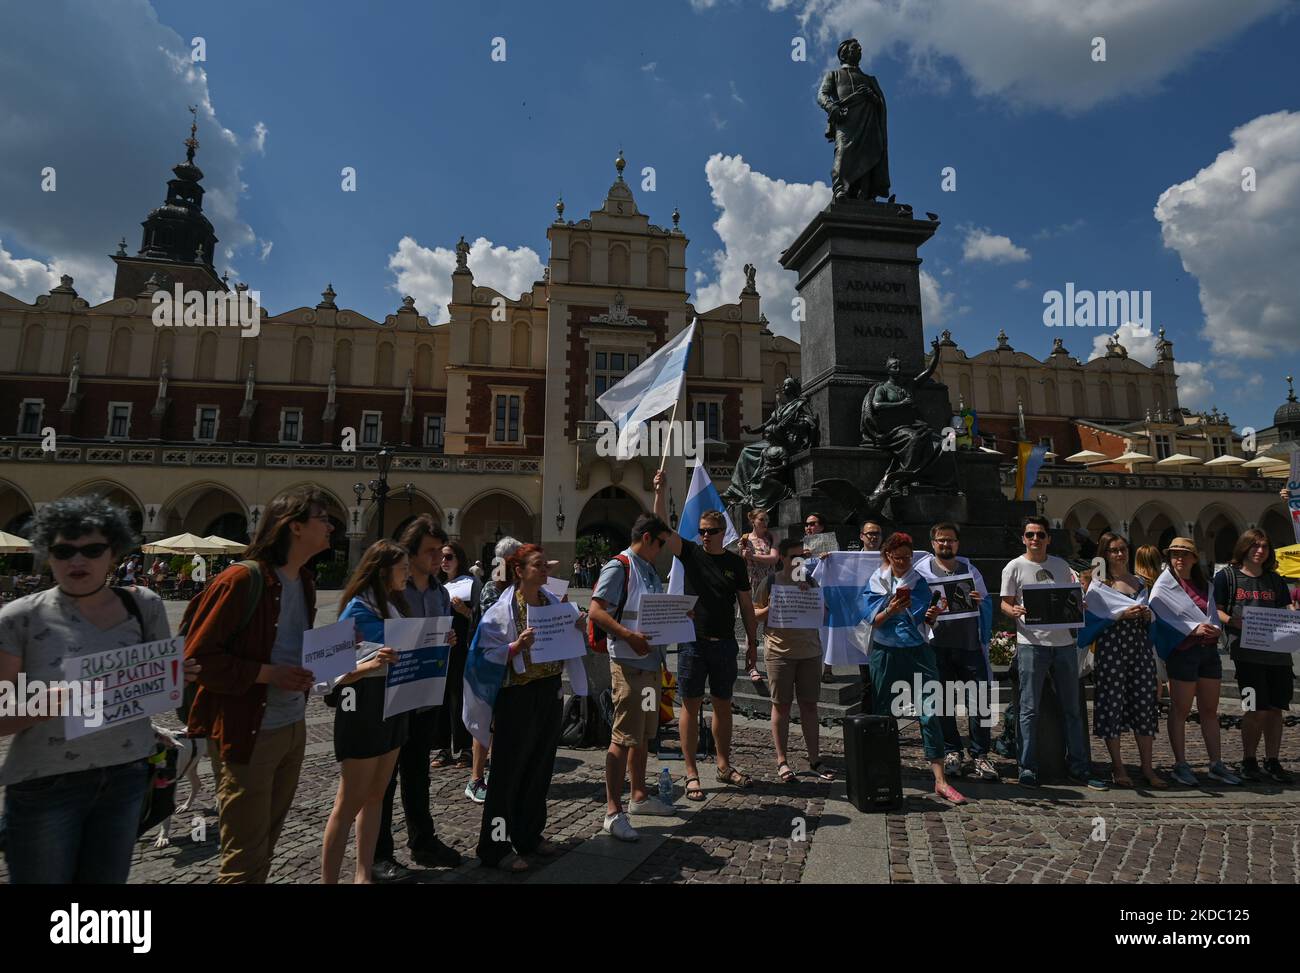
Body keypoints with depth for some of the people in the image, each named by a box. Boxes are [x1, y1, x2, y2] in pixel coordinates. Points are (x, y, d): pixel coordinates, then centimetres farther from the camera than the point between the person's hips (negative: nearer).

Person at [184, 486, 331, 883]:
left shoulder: (303, 581, 7)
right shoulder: (242, 580, -18)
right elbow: (197, 658, -17)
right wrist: (267, 674, -24)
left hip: (293, 728, 8)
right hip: (248, 733, -8)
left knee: (267, 842, 22)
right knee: (246, 859, 5)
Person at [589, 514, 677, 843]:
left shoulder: (650, 571, 16)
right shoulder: (618, 568, -12)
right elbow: (596, 611, -19)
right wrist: (629, 636, -29)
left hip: (650, 662, 9)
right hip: (628, 663, -9)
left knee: (644, 734, 18)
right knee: (624, 736, -5)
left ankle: (639, 796, 32)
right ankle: (613, 812, 4)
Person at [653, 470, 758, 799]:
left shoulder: (735, 562, 5)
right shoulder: (690, 553, 0)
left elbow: (746, 605, 9)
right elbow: (663, 528, -15)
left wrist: (752, 643, 7)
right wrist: (660, 493, -27)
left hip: (725, 644, 2)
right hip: (693, 642, -2)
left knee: (723, 705, 13)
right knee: (691, 706, 3)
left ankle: (724, 766, 28)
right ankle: (691, 774, 12)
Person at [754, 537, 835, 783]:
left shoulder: (810, 581, 9)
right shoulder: (770, 582, -1)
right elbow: (754, 615, 3)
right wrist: (771, 608, -16)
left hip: (810, 650, 3)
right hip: (779, 650, -3)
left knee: (809, 705, 8)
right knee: (781, 705, 4)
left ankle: (814, 759, 18)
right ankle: (782, 761, 14)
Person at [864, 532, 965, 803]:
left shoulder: (919, 581, 6)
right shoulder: (877, 581, 3)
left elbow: (926, 622, 8)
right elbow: (874, 621, -2)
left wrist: (931, 615, -15)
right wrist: (891, 610, -21)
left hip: (918, 650, 0)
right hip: (886, 653, 0)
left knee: (930, 712, -6)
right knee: (885, 713, 6)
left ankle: (940, 780, -2)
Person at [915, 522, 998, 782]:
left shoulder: (970, 569, 12)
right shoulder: (921, 570, 5)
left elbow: (987, 607, 13)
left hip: (969, 642, 1)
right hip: (937, 644, -1)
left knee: (980, 697, -3)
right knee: (942, 700, 5)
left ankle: (980, 755, 9)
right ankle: (951, 751, 18)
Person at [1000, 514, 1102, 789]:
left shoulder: (1061, 566, 13)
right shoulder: (1014, 568, 1)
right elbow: (1005, 603, 1)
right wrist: (1014, 611, -22)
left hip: (1064, 642, 5)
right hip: (1031, 643, -4)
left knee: (1072, 708, 10)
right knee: (1030, 708, -2)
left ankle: (1078, 768, 20)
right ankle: (1028, 769, 5)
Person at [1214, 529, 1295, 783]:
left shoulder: (1275, 580, 15)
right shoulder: (1227, 576, 2)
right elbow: (1215, 610, -2)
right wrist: (1237, 623, -19)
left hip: (1277, 650, 5)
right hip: (1246, 650, -5)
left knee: (1275, 708, 8)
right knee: (1256, 710, -3)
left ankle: (1272, 763, 19)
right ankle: (1249, 761, 11)